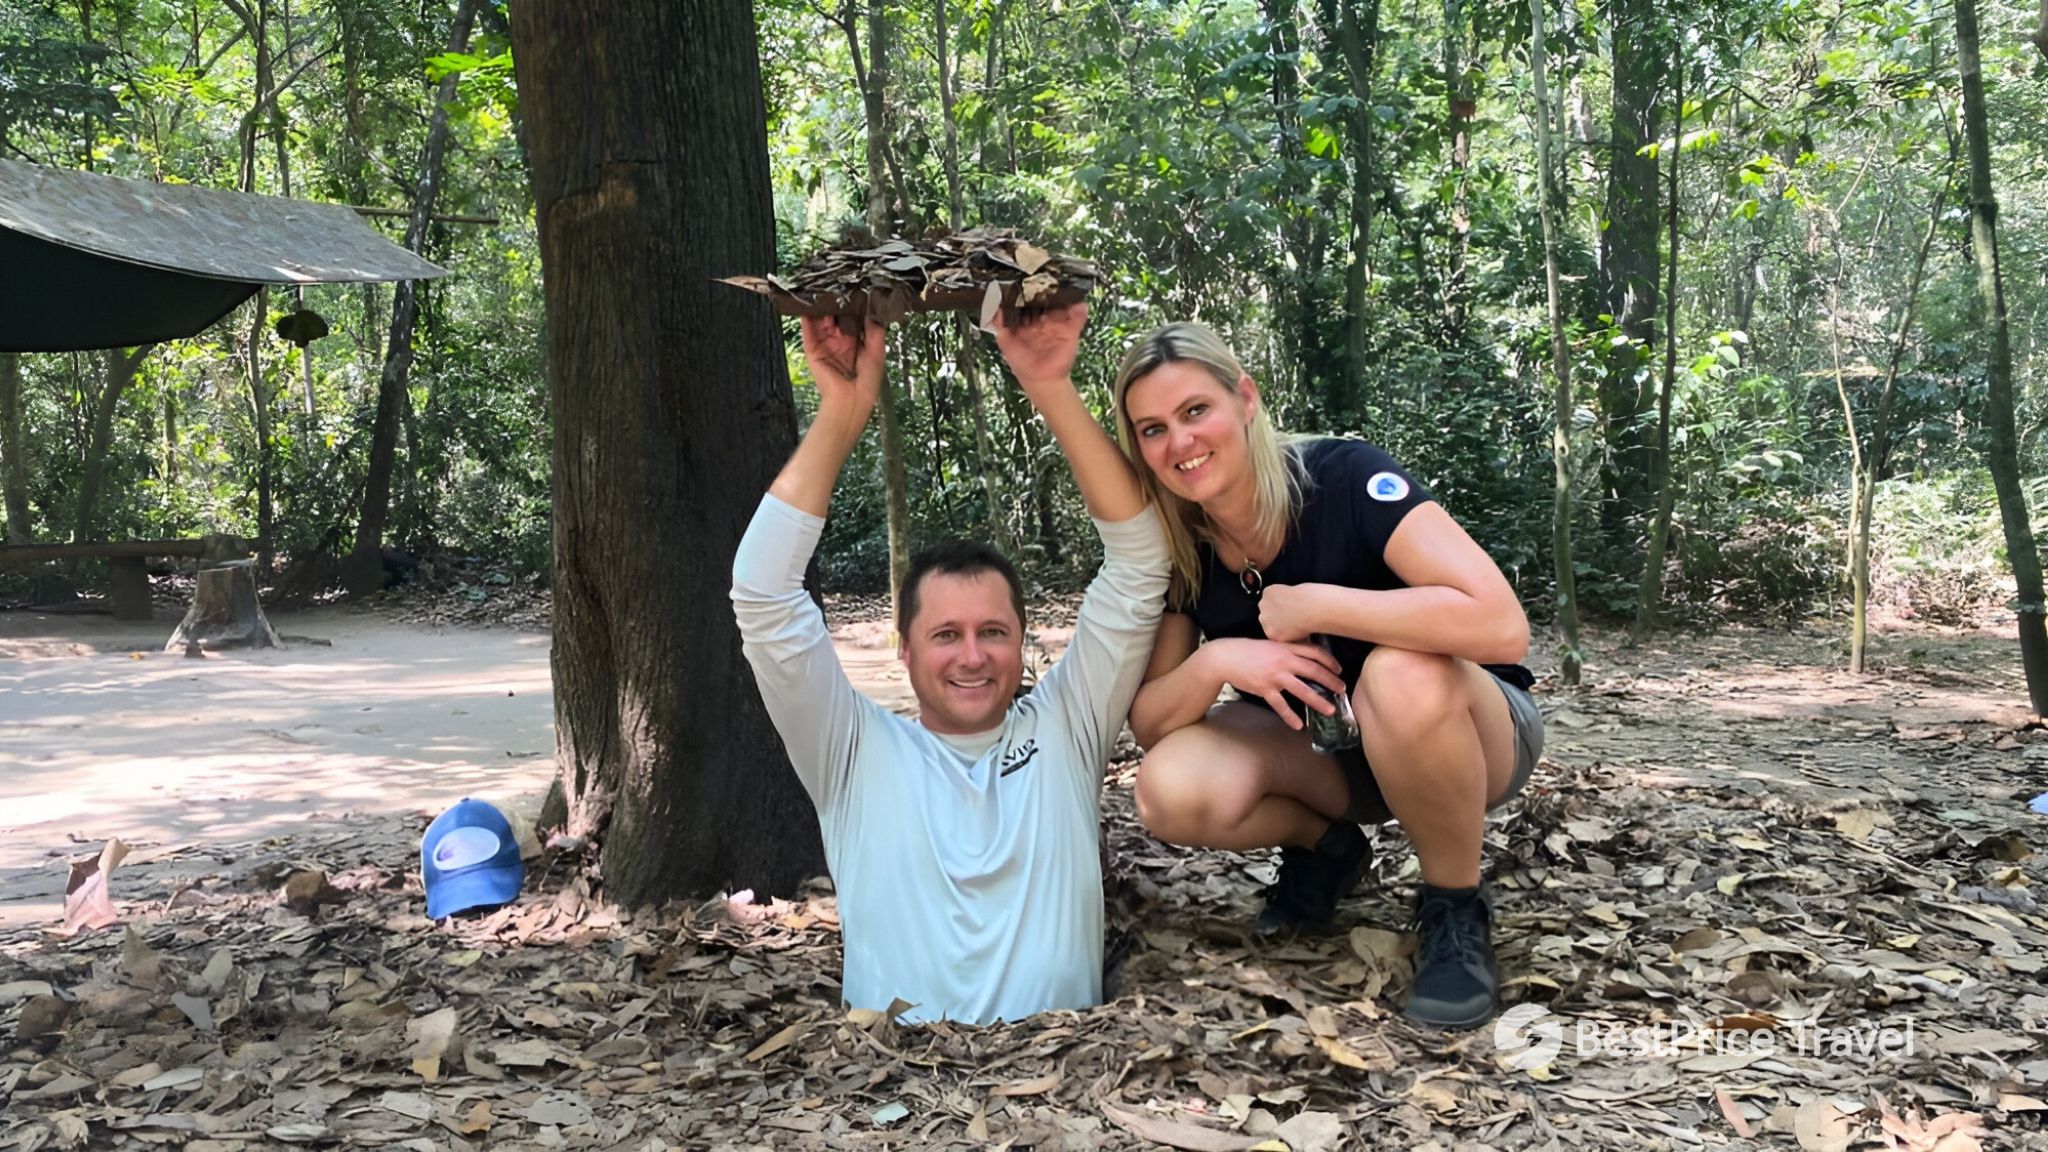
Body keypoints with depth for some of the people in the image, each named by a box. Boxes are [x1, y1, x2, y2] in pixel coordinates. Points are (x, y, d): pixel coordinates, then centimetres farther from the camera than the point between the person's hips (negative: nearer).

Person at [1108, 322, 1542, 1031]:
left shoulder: (1343, 478, -24)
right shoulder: (1177, 548, -9)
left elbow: (1501, 623, -37)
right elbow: (1148, 725, -7)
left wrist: (1313, 605, -32)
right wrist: (1214, 663, -27)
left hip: (1469, 731, -4)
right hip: (1326, 749, 4)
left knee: (1402, 674, -40)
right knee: (1172, 792, -25)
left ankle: (1456, 907, -13)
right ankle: (1326, 845, 8)